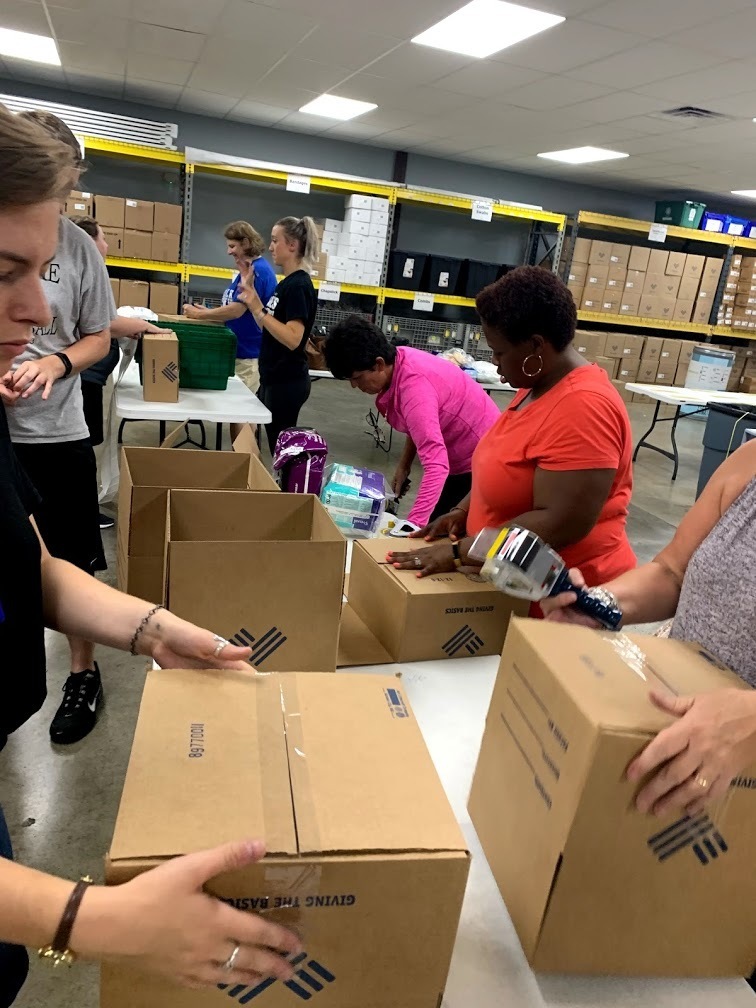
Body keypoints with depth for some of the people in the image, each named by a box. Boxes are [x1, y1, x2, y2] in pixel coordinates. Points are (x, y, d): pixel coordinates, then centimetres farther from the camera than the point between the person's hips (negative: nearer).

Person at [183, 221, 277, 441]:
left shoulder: (257, 270, -18)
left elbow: (237, 310, -22)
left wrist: (199, 315, -11)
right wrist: (208, 312, 6)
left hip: (248, 354, -10)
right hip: (239, 350, 10)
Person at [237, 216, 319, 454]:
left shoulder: (299, 286, -17)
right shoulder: (287, 282, 12)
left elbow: (293, 339, -26)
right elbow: (269, 326, 16)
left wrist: (257, 309, -28)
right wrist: (251, 289, 10)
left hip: (287, 382, -10)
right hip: (275, 379, 10)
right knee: (277, 445, 16)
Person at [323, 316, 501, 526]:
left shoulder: (413, 385, -34)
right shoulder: (397, 360, -8)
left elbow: (436, 466, -42)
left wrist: (413, 525, -46)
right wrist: (404, 465, 4)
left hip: (481, 458, -9)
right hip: (459, 456, 9)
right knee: (433, 522, 15)